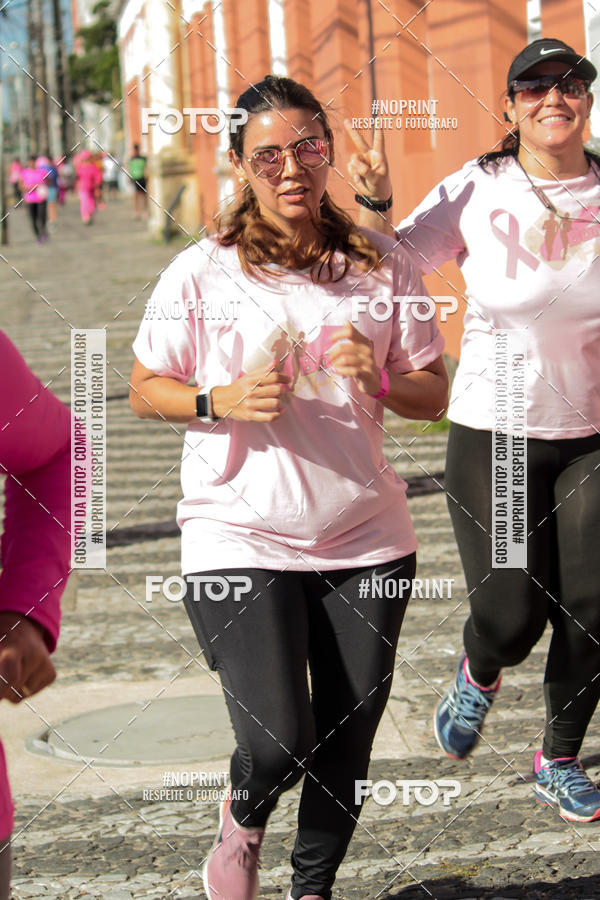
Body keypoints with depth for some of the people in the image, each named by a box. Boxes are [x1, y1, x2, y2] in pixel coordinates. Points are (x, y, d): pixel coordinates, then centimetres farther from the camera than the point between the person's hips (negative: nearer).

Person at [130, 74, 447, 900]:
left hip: (366, 541, 3)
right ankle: (243, 819, 27)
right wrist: (224, 401, -15)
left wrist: (379, 379, -14)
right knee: (277, 745, -11)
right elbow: (145, 391, 3)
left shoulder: (383, 266, 5)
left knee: (348, 741, 10)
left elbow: (434, 396, 8)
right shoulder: (201, 272, -3)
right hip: (240, 540, -3)